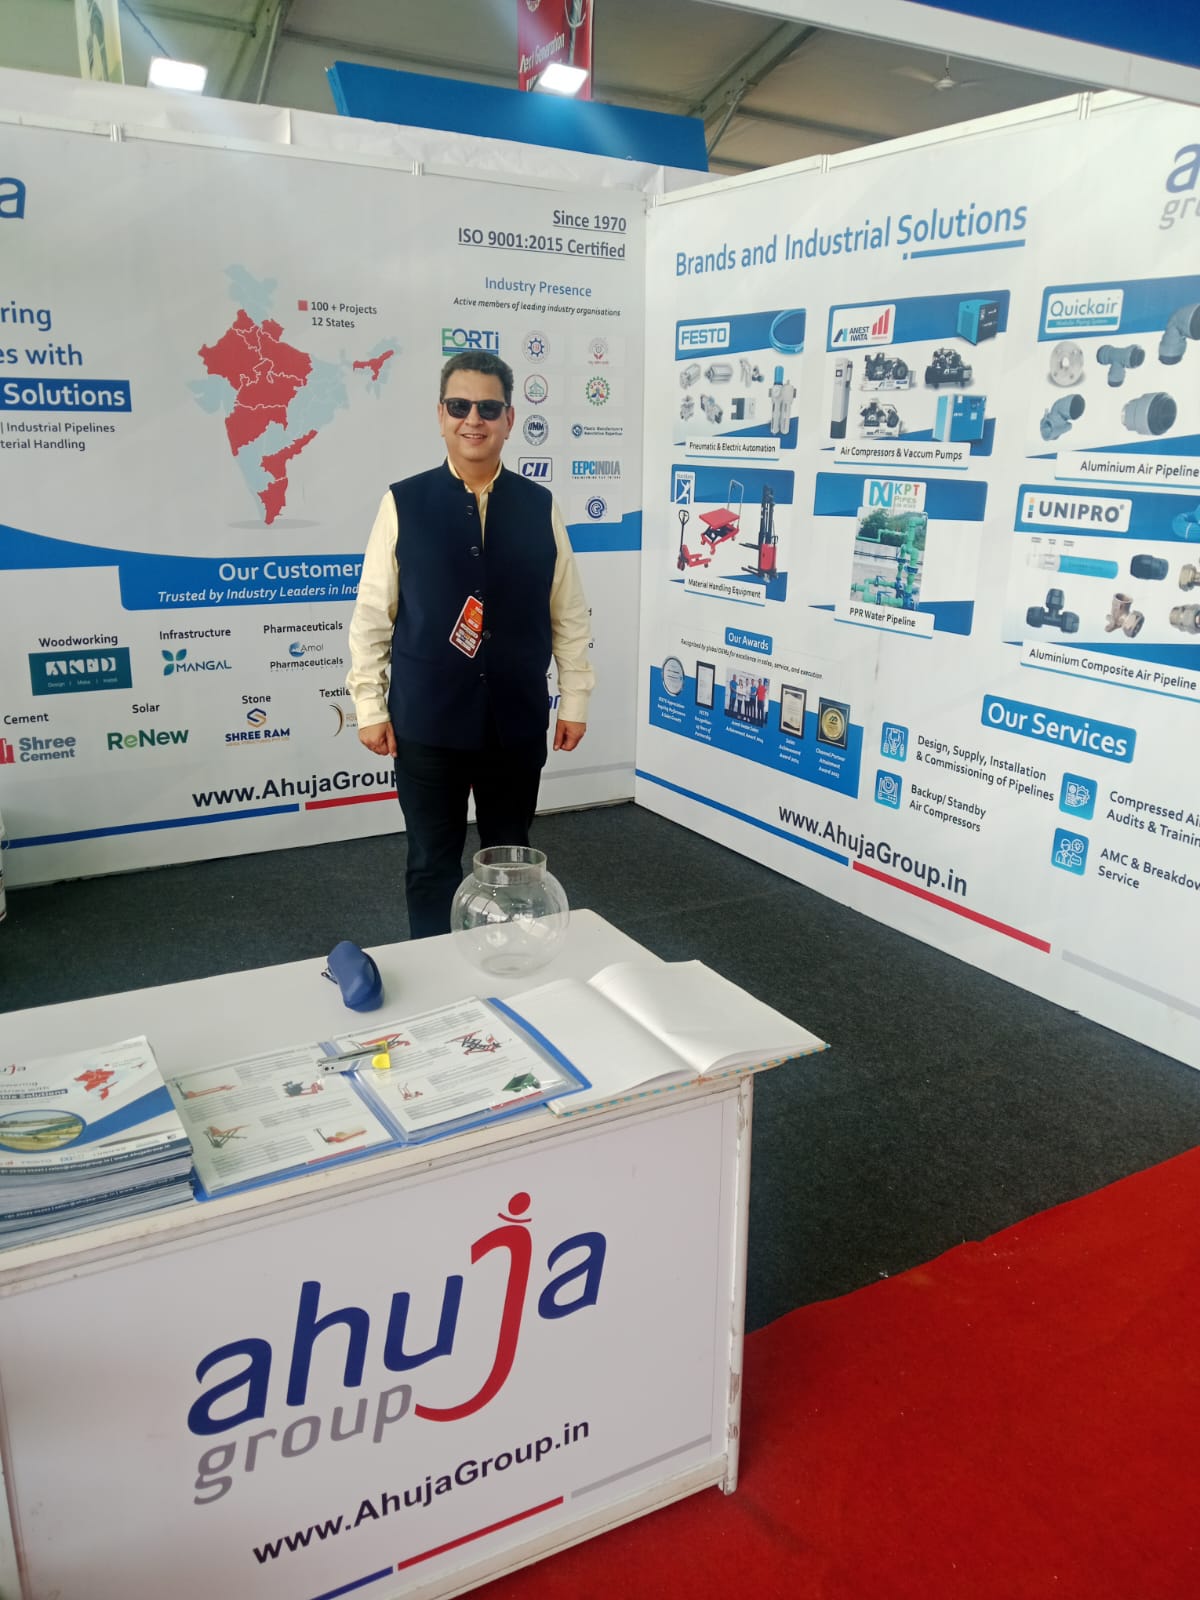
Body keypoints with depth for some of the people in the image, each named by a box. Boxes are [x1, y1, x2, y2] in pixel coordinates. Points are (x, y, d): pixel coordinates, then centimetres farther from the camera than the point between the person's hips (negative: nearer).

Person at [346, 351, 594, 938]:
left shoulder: (540, 507, 2)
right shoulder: (404, 503, -3)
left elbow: (569, 614, 6)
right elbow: (371, 615, -2)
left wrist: (574, 700, 4)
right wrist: (370, 707, -3)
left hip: (517, 721, 2)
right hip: (427, 722, -2)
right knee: (432, 864, 9)